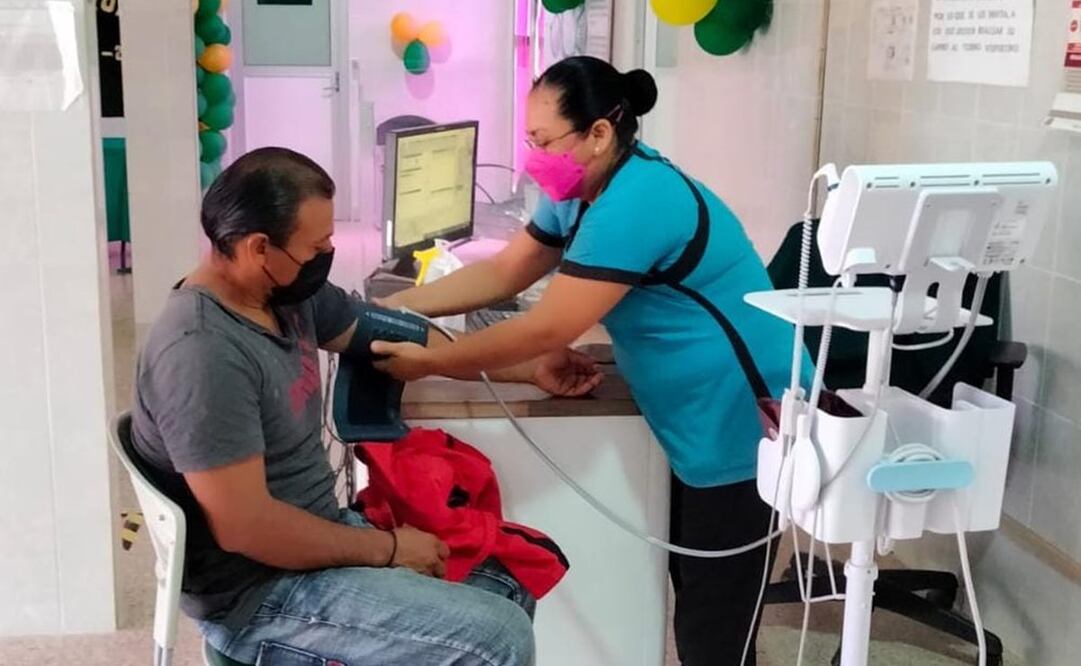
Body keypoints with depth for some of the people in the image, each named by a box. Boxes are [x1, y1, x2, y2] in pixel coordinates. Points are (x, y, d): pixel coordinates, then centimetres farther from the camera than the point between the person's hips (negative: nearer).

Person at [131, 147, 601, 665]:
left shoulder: (289, 292, 0)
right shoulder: (201, 352, -28)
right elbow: (245, 526, -28)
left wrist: (530, 368, 13)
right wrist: (386, 549, -17)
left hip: (317, 534, 9)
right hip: (259, 592, -9)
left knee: (510, 589, 11)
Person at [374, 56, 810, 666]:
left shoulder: (635, 204, -26)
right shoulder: (585, 190, 7)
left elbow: (547, 330, -25)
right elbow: (501, 274, 9)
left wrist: (429, 363, -17)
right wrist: (395, 307, -1)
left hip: (740, 420, -10)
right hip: (699, 421, 10)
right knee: (695, 595, 19)